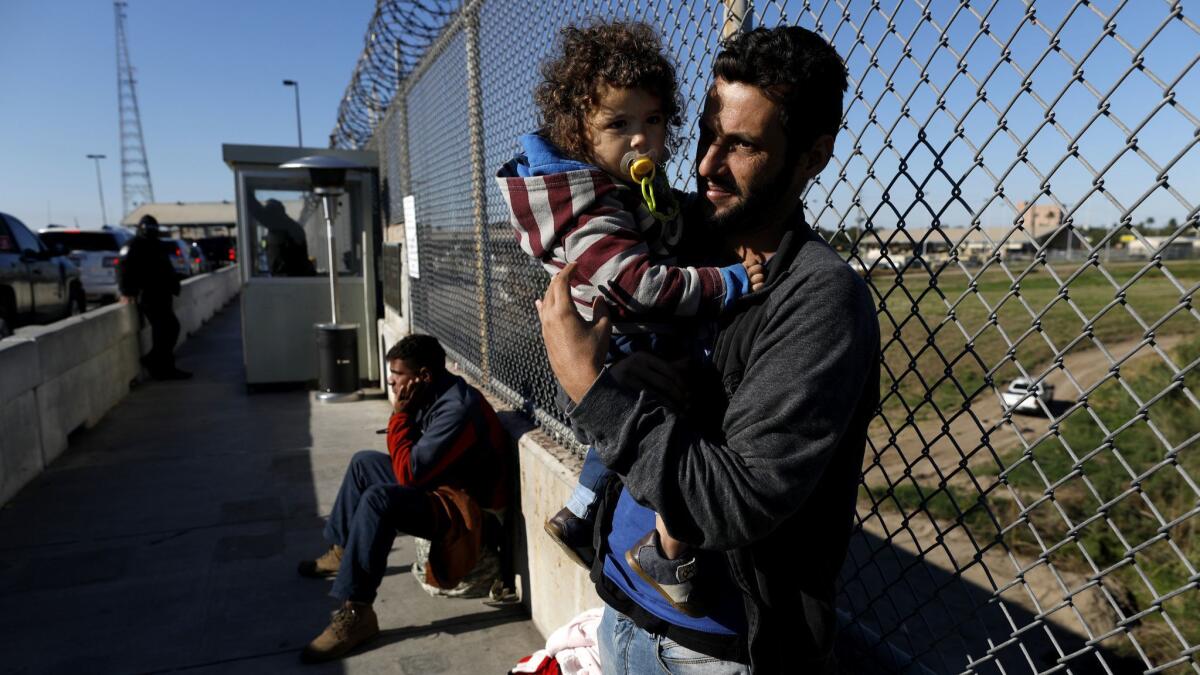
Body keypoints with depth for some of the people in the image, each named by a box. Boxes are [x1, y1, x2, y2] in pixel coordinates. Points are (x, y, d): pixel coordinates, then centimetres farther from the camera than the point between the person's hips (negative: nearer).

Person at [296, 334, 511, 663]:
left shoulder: (458, 408, -28)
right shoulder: (434, 394, 2)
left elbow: (409, 473, -26)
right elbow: (408, 459, 13)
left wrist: (400, 413, -19)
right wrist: (403, 413, -2)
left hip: (466, 506, -11)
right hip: (441, 482, 11)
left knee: (378, 499, -33)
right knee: (364, 463, 20)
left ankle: (355, 614, -25)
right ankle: (342, 550, 32)